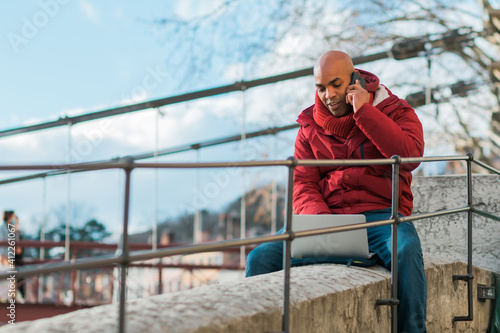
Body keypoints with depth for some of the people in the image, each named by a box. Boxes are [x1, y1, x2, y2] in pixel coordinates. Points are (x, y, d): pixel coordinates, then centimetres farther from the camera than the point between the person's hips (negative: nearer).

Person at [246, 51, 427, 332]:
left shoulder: (395, 111, 5)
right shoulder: (310, 126, 14)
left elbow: (410, 156, -14)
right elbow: (302, 183, 8)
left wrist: (363, 110, -13)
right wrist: (319, 218, -14)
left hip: (379, 214, -3)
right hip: (326, 215, 3)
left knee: (406, 251, -37)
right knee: (262, 258, -19)